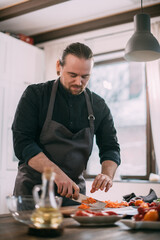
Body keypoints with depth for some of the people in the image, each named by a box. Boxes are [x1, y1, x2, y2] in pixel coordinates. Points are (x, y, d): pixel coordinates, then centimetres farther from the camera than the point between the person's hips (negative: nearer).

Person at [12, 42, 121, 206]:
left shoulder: (99, 106, 2)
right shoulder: (35, 94, -7)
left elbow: (110, 148, 6)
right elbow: (22, 143, -14)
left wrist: (107, 174, -16)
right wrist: (56, 173, -27)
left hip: (74, 191, 3)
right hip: (32, 187, -2)